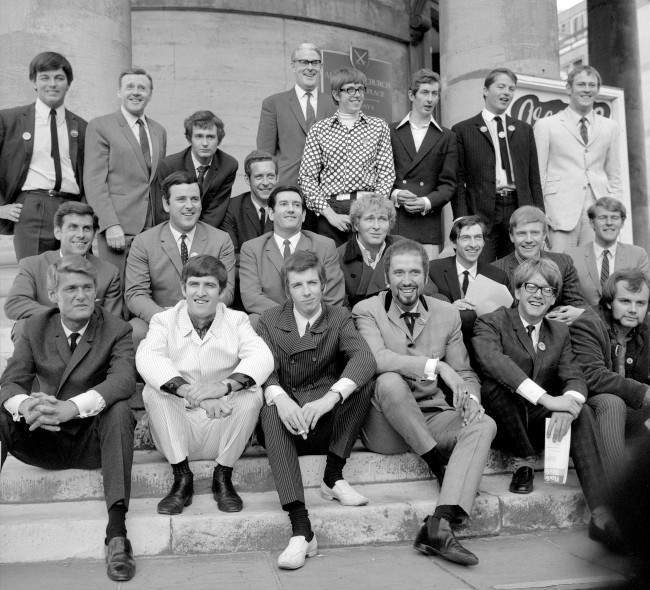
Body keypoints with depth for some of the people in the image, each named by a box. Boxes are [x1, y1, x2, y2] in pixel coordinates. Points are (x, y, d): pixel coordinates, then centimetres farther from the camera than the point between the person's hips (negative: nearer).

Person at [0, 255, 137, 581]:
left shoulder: (117, 330, -5)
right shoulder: (34, 328, 5)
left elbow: (124, 379, -23)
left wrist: (72, 407, -41)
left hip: (92, 439, -2)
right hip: (42, 439, 2)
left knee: (119, 409, -32)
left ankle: (117, 529, -35)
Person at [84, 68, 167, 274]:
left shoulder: (159, 131, 18)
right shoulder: (100, 126, 0)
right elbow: (94, 181, -6)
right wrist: (110, 225, -15)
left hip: (153, 226, 5)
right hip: (117, 227, -5)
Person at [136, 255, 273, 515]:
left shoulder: (237, 321, 0)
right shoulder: (164, 321, -1)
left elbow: (263, 357, -18)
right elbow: (146, 359, -22)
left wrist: (224, 385, -37)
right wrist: (190, 392, -37)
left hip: (223, 429, 0)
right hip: (177, 436, 0)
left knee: (252, 392, -25)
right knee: (152, 391, -23)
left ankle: (223, 477, -7)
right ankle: (182, 478, -11)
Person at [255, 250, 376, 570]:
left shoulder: (339, 318, 4)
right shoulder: (269, 321, 6)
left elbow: (364, 357, -16)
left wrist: (329, 398, -35)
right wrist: (280, 399, -34)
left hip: (327, 421, 1)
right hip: (288, 419, 0)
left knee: (362, 382, -23)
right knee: (270, 411, -33)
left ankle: (333, 477, -15)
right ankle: (301, 529, -41)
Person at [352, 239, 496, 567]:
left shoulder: (447, 315, 11)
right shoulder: (367, 311, -1)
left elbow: (465, 374, 12)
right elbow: (376, 358, -21)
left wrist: (470, 398, -11)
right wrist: (434, 365, -27)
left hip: (432, 419, 4)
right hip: (385, 426, -4)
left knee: (484, 425, -23)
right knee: (390, 381, -34)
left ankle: (439, 525, -33)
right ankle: (439, 466, -18)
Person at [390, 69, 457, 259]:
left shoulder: (447, 138, 12)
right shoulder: (390, 132, 10)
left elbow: (448, 183, 7)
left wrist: (427, 202, -10)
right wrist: (394, 194, -11)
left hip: (428, 220, 1)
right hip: (392, 218, -1)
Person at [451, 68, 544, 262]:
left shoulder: (524, 130, 17)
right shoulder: (463, 130, 5)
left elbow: (534, 178, 16)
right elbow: (458, 181, 0)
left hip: (520, 211, 4)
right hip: (481, 213, -3)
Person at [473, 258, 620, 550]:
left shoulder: (560, 332, 14)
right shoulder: (491, 323, -3)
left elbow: (574, 376, -2)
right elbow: (492, 360, -26)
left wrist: (568, 404, -27)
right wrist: (546, 398, -36)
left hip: (543, 422, 4)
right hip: (504, 426, -4)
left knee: (582, 411, -25)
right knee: (497, 381, -32)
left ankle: (601, 513, -32)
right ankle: (523, 460, -13)